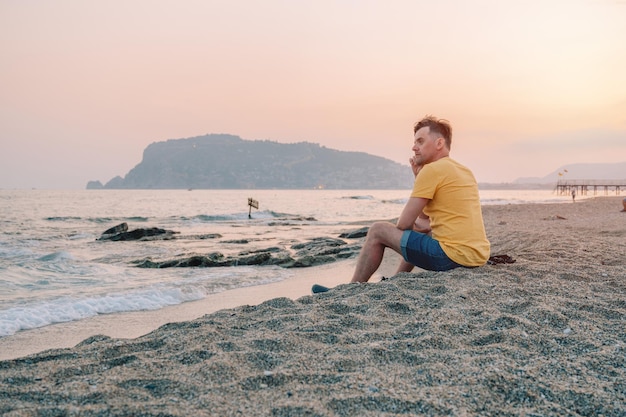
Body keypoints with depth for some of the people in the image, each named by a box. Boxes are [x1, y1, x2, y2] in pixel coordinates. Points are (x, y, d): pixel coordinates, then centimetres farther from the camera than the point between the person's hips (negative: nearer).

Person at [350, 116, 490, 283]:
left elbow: (403, 224, -10)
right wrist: (419, 177, 14)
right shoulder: (465, 171, 16)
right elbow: (424, 218, 22)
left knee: (378, 230, 2)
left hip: (453, 256, -9)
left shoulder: (432, 169, -11)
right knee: (421, 229, 35)